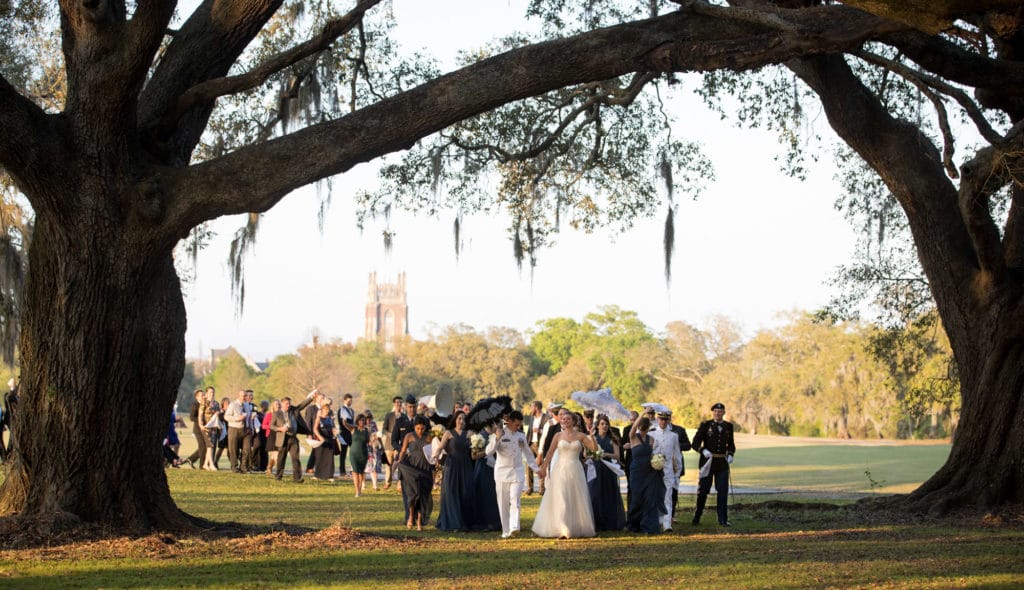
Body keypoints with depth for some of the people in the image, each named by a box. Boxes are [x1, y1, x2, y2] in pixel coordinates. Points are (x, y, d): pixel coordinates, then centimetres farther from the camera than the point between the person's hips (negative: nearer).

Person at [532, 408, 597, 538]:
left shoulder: (580, 436, 4)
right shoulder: (558, 436, 4)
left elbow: (594, 448, -2)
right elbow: (550, 453, 5)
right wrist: (543, 468, 5)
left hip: (575, 470, 1)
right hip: (561, 469, -1)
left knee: (576, 500, 3)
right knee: (561, 500, -6)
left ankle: (576, 527, 12)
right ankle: (562, 530, -8)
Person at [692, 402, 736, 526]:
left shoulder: (728, 426, 7)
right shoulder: (705, 425, -3)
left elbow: (731, 444, 17)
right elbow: (696, 443, -5)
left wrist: (730, 455, -2)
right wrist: (703, 450, -24)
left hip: (722, 463, 3)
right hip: (708, 461, -2)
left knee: (723, 491, -1)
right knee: (703, 490, 4)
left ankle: (723, 519, 4)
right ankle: (697, 517, 16)